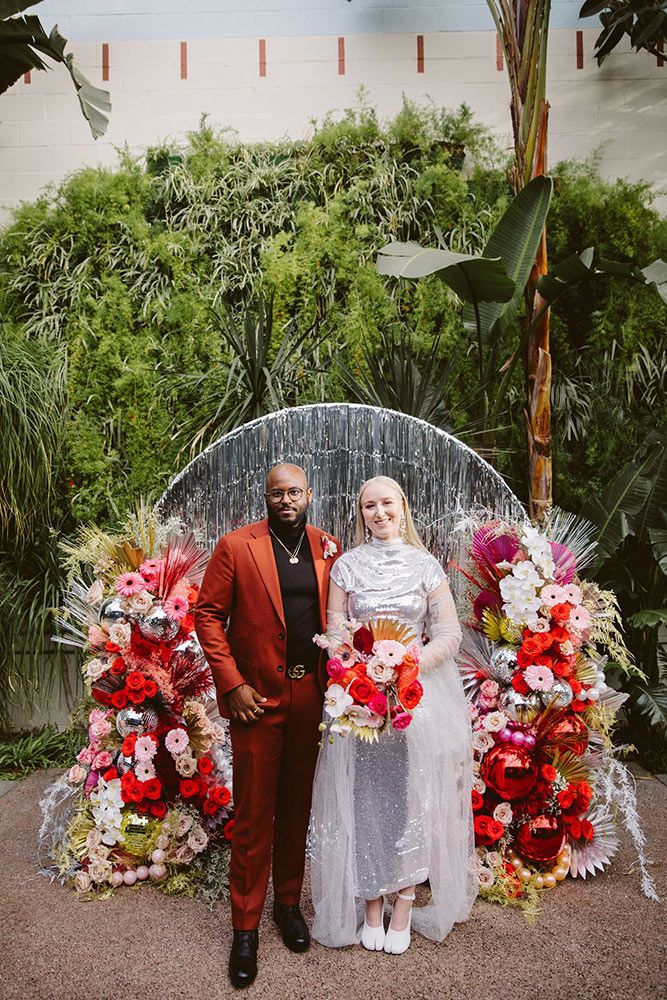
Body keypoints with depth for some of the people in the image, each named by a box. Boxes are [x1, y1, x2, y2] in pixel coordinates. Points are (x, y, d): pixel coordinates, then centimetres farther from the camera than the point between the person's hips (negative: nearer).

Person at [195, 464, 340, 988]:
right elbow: (208, 615, -5)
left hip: (311, 695, 3)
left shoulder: (329, 547, 5)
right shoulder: (236, 547, -5)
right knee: (254, 813, 7)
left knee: (297, 806, 17)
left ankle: (289, 902, 36)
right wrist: (233, 684, -11)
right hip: (257, 697, -3)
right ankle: (246, 927, 23)